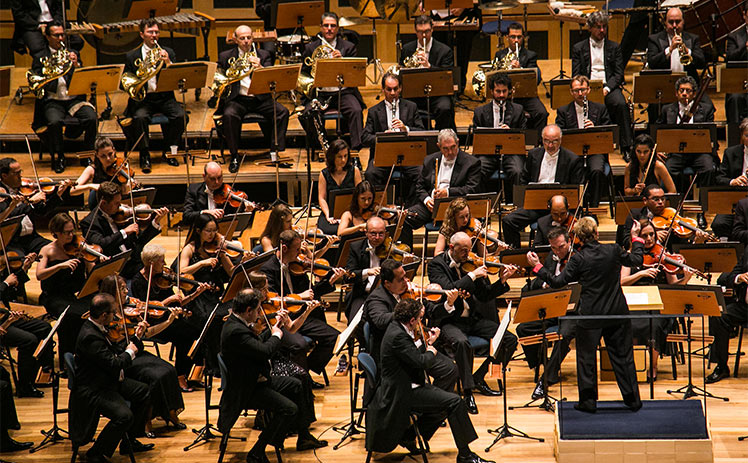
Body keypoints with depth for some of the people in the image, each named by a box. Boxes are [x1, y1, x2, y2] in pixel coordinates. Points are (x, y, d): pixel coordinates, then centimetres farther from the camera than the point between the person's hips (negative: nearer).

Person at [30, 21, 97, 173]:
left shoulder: (73, 54, 17)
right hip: (53, 101, -2)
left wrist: (76, 65, -10)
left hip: (74, 99, 2)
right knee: (54, 122, -34)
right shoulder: (40, 57, 9)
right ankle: (58, 157, -12)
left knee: (92, 118, -26)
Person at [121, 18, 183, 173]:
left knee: (181, 115, -26)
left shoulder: (168, 53, 9)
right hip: (143, 99, -1)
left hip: (164, 98, 2)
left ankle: (169, 152, -6)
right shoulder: (132, 57, 6)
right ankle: (145, 156, -17)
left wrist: (168, 62, -17)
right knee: (140, 117, -33)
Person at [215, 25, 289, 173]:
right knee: (229, 115, -33)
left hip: (260, 99, 1)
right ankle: (234, 156, -18)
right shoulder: (226, 56, 12)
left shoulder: (263, 55, 12)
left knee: (282, 112, -24)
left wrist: (260, 68, -23)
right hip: (237, 99, -1)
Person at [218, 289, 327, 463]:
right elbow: (264, 351, -32)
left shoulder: (238, 323, 4)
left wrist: (277, 326, 10)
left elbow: (259, 343, 17)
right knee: (289, 408, -21)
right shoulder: (235, 331, -29)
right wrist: (276, 335, -12)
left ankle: (304, 437, 32)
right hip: (245, 390, -11)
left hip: (256, 379, 11)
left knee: (296, 386, 20)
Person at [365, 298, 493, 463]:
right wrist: (431, 352, -5)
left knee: (449, 400, 15)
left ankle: (409, 435, 19)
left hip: (406, 386, 11)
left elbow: (414, 357, 17)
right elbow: (421, 363, -25)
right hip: (403, 393, -11)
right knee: (454, 402, -14)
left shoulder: (396, 328, 9)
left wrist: (428, 344, 8)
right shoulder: (398, 336, -23)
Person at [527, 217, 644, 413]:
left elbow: (558, 282, -14)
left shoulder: (579, 259, -15)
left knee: (586, 358, 11)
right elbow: (636, 260, 12)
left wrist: (537, 267, -5)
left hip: (590, 316, -3)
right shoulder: (613, 251, -6)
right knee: (623, 355, 13)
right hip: (617, 313, 3)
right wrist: (636, 239, 27)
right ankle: (632, 400, 18)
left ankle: (588, 401, 13)